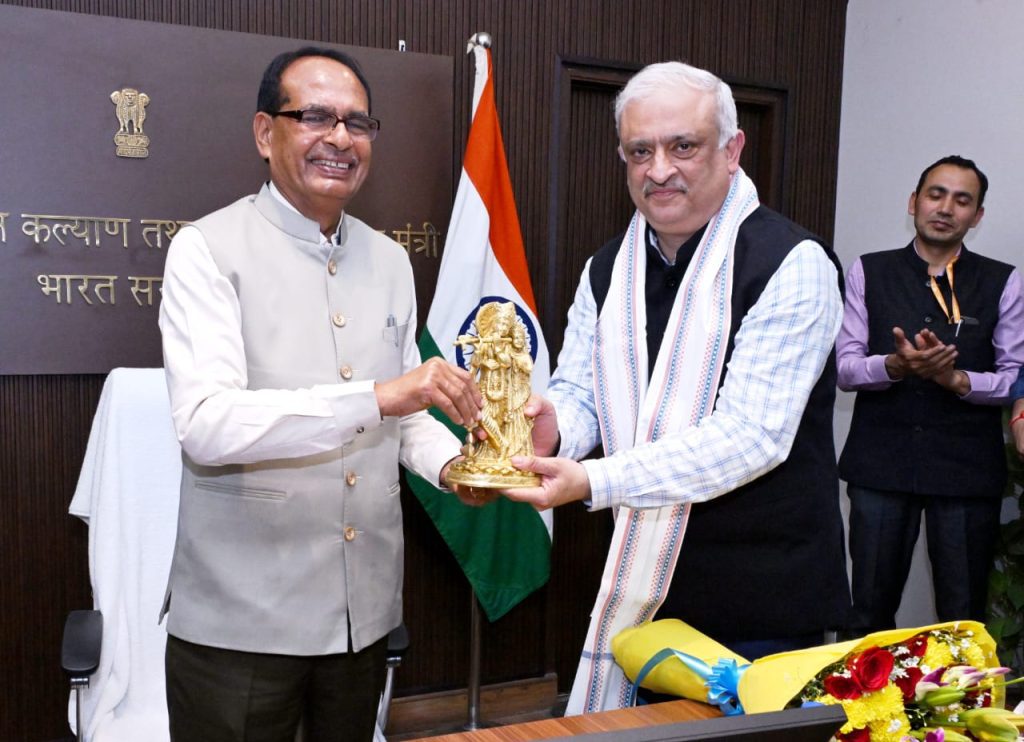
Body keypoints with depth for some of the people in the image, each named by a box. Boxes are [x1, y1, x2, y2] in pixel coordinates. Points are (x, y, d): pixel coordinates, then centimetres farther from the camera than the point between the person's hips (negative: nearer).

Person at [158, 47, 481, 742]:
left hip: (365, 609, 6)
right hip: (241, 619, -5)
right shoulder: (209, 249, -10)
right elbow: (206, 425, -23)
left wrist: (451, 463, -6)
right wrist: (377, 396, -32)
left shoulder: (389, 260, 9)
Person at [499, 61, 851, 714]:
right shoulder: (607, 269, 5)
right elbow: (580, 390, 7)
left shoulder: (793, 264, -15)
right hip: (643, 586, 6)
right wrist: (553, 427, -19)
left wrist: (593, 481, -31)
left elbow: (752, 434, -23)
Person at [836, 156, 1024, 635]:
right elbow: (844, 367, 2)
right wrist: (896, 364, -18)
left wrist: (957, 379, -16)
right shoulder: (869, 272, 6)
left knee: (964, 618, 7)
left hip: (968, 466, 0)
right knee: (870, 610, 8)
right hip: (880, 462, 0)